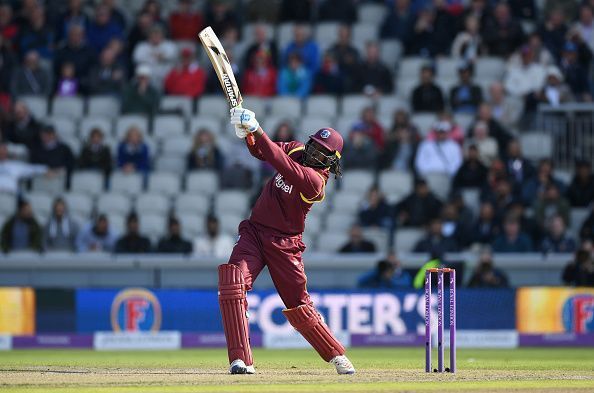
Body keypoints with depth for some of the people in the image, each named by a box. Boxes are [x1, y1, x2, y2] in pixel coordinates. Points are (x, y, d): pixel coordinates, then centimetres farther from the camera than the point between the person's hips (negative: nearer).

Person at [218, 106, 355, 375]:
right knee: (232, 282, -18)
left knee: (299, 307, 3)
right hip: (254, 232, 5)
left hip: (284, 244, -5)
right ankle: (240, 359, -19)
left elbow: (282, 164, -35)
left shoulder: (315, 180, -21)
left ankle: (337, 356, 26)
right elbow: (261, 151, 1)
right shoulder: (296, 151, 1)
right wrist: (249, 132, -21)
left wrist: (256, 130, -41)